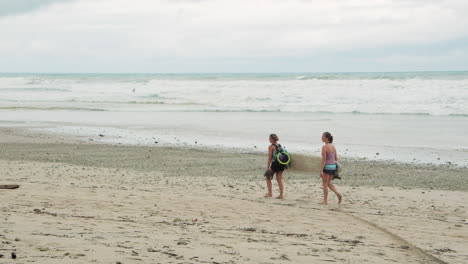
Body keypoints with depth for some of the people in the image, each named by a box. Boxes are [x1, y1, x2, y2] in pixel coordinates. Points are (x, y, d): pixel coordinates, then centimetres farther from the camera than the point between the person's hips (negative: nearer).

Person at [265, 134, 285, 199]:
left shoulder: (271, 147, -8)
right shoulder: (279, 146, 13)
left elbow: (270, 157, -11)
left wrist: (268, 167, -8)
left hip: (275, 164, -6)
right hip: (281, 164, 6)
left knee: (268, 177, 10)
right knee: (279, 179, 10)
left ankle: (270, 193, 7)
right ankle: (281, 194, 5)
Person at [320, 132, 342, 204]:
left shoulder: (324, 147, -13)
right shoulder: (333, 147, 10)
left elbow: (324, 159, -17)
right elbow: (336, 158, 14)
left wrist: (321, 170, -17)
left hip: (327, 166, -8)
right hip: (333, 166, 8)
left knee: (324, 184, 4)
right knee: (328, 183, 18)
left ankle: (325, 201, 7)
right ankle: (338, 194, 2)